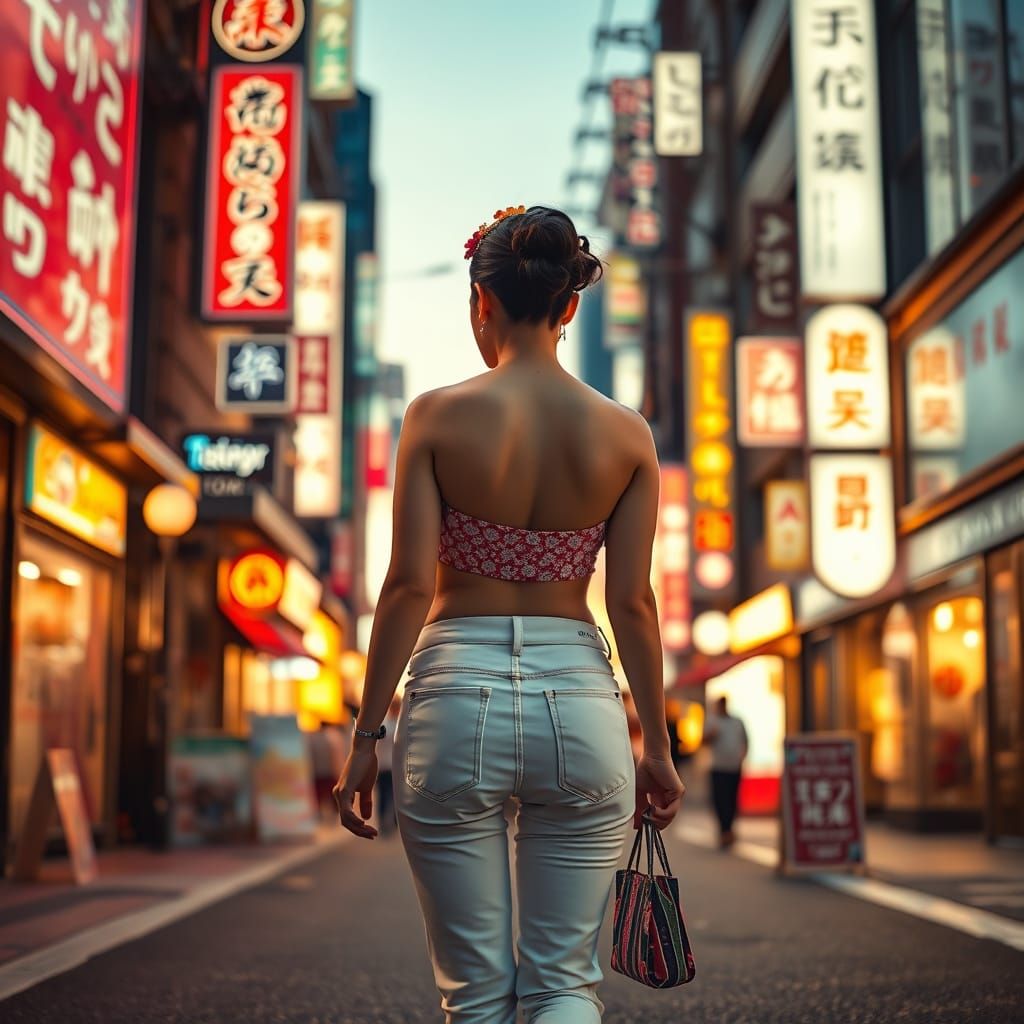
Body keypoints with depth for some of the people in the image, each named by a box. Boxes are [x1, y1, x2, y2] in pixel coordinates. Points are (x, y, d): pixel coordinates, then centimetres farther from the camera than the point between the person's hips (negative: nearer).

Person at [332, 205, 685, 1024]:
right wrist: (657, 746, 9)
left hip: (457, 695, -1)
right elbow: (632, 602, 1)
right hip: (579, 701, 2)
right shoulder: (626, 433, 2)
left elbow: (408, 585, -7)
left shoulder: (438, 416, -4)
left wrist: (366, 734, -1)